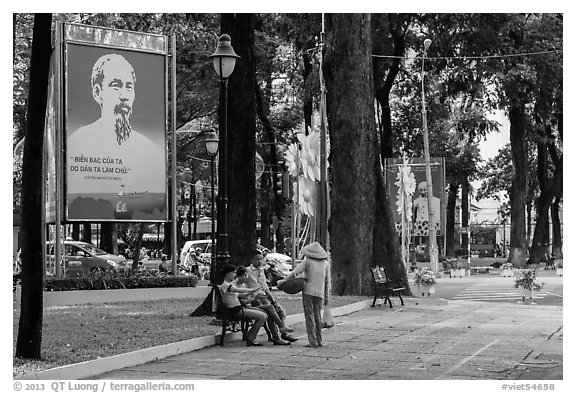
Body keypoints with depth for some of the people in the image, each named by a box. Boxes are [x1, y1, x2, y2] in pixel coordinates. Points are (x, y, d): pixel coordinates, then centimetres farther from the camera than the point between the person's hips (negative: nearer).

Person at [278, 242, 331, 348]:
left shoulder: (307, 261, -1)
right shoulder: (325, 263, 10)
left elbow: (295, 272, -7)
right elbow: (327, 282, 11)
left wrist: (284, 280, 1)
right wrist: (327, 297, 16)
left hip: (308, 291, -4)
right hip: (320, 293, 4)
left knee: (309, 316, -2)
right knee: (318, 316, 13)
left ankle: (313, 342, -6)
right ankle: (319, 341, 15)